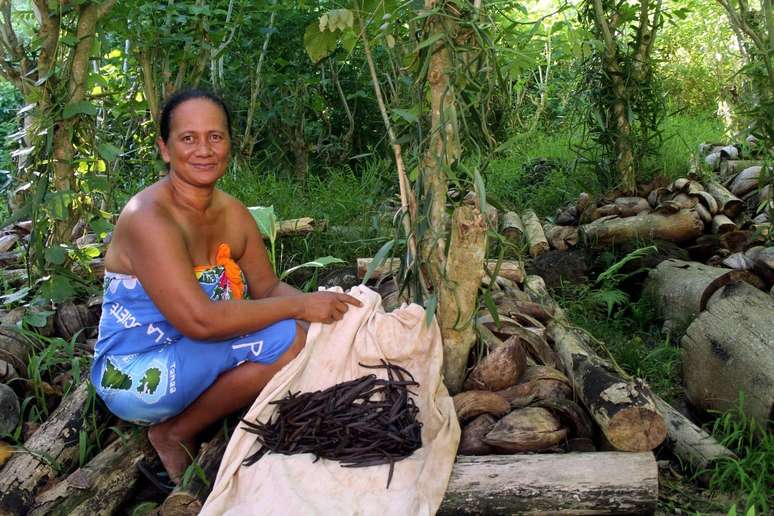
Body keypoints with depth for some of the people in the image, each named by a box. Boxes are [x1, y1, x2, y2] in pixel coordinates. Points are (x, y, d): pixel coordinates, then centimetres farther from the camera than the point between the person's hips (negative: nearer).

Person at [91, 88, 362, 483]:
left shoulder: (234, 213, 2)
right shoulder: (149, 217, -23)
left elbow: (268, 287, 7)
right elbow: (199, 320, -30)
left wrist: (321, 308, -13)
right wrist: (300, 306, -23)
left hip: (191, 356, 8)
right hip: (136, 376, -8)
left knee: (317, 330, -1)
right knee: (285, 338, -23)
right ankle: (174, 433, -4)